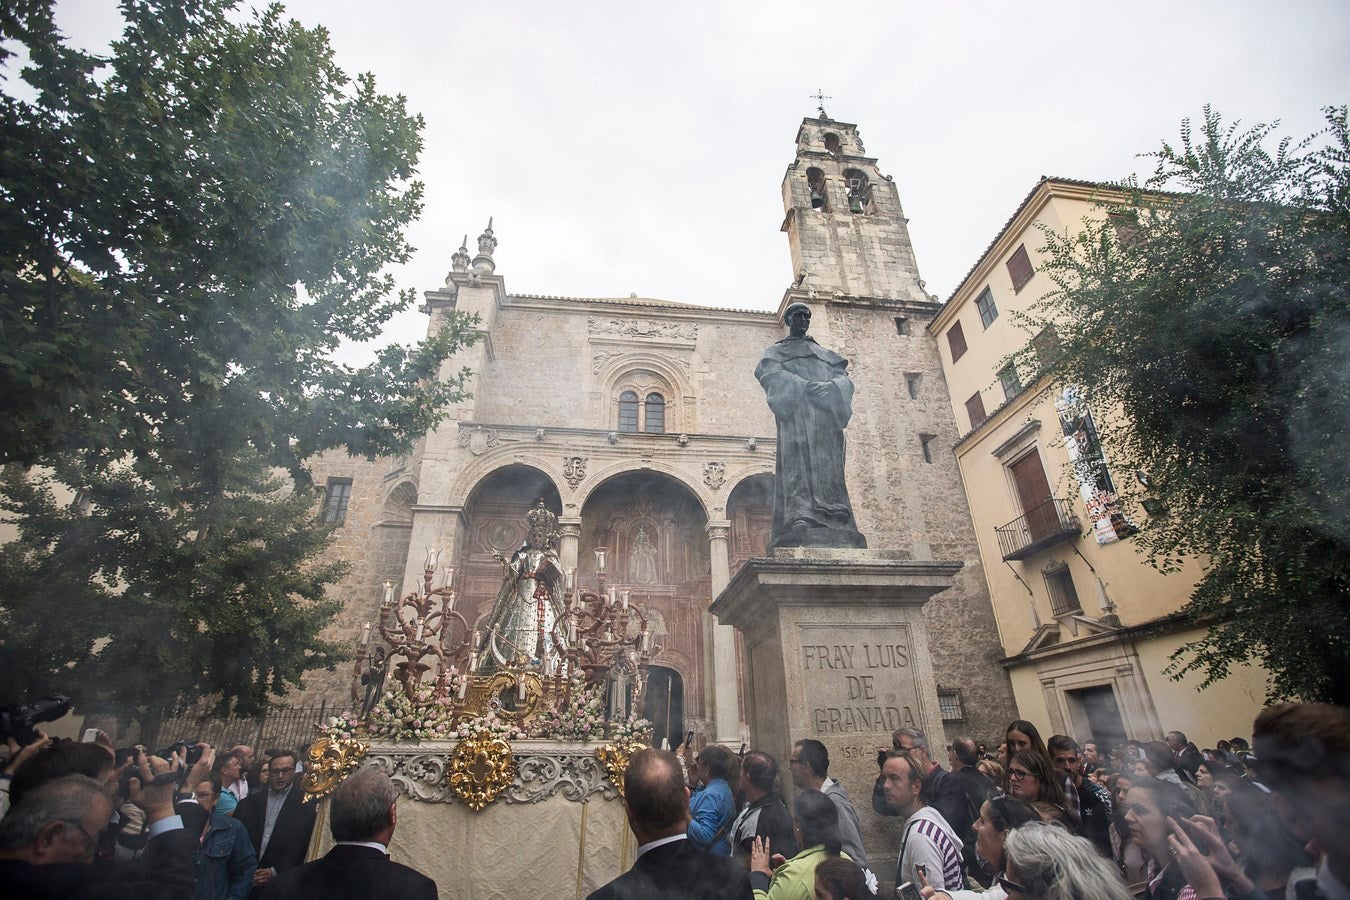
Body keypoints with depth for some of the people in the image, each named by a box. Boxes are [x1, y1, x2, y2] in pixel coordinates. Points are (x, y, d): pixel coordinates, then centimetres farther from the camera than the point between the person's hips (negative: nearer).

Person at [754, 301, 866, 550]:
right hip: (795, 410, -3)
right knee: (799, 463, -22)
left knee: (829, 467, -12)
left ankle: (836, 530, -22)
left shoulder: (825, 354, 33)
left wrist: (830, 387, -9)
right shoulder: (776, 352, 23)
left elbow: (843, 377, 16)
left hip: (826, 412, 4)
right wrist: (806, 387, -15)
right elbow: (773, 374, 1)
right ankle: (800, 521, -36)